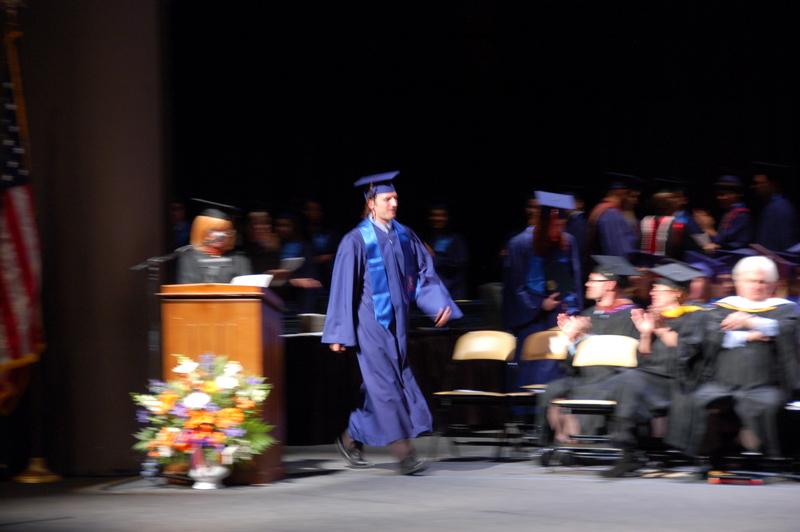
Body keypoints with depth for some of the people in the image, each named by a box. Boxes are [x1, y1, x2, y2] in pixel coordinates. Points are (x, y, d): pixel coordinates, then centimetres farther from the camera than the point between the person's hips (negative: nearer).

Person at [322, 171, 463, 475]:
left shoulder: (404, 236, 8)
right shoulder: (356, 241, -7)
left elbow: (423, 274, 10)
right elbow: (343, 288, -6)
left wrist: (440, 303, -7)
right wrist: (339, 333, -8)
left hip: (397, 321, 6)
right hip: (371, 322, -6)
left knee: (380, 384, 9)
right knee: (385, 383, -9)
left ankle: (352, 439, 27)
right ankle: (404, 453, -9)